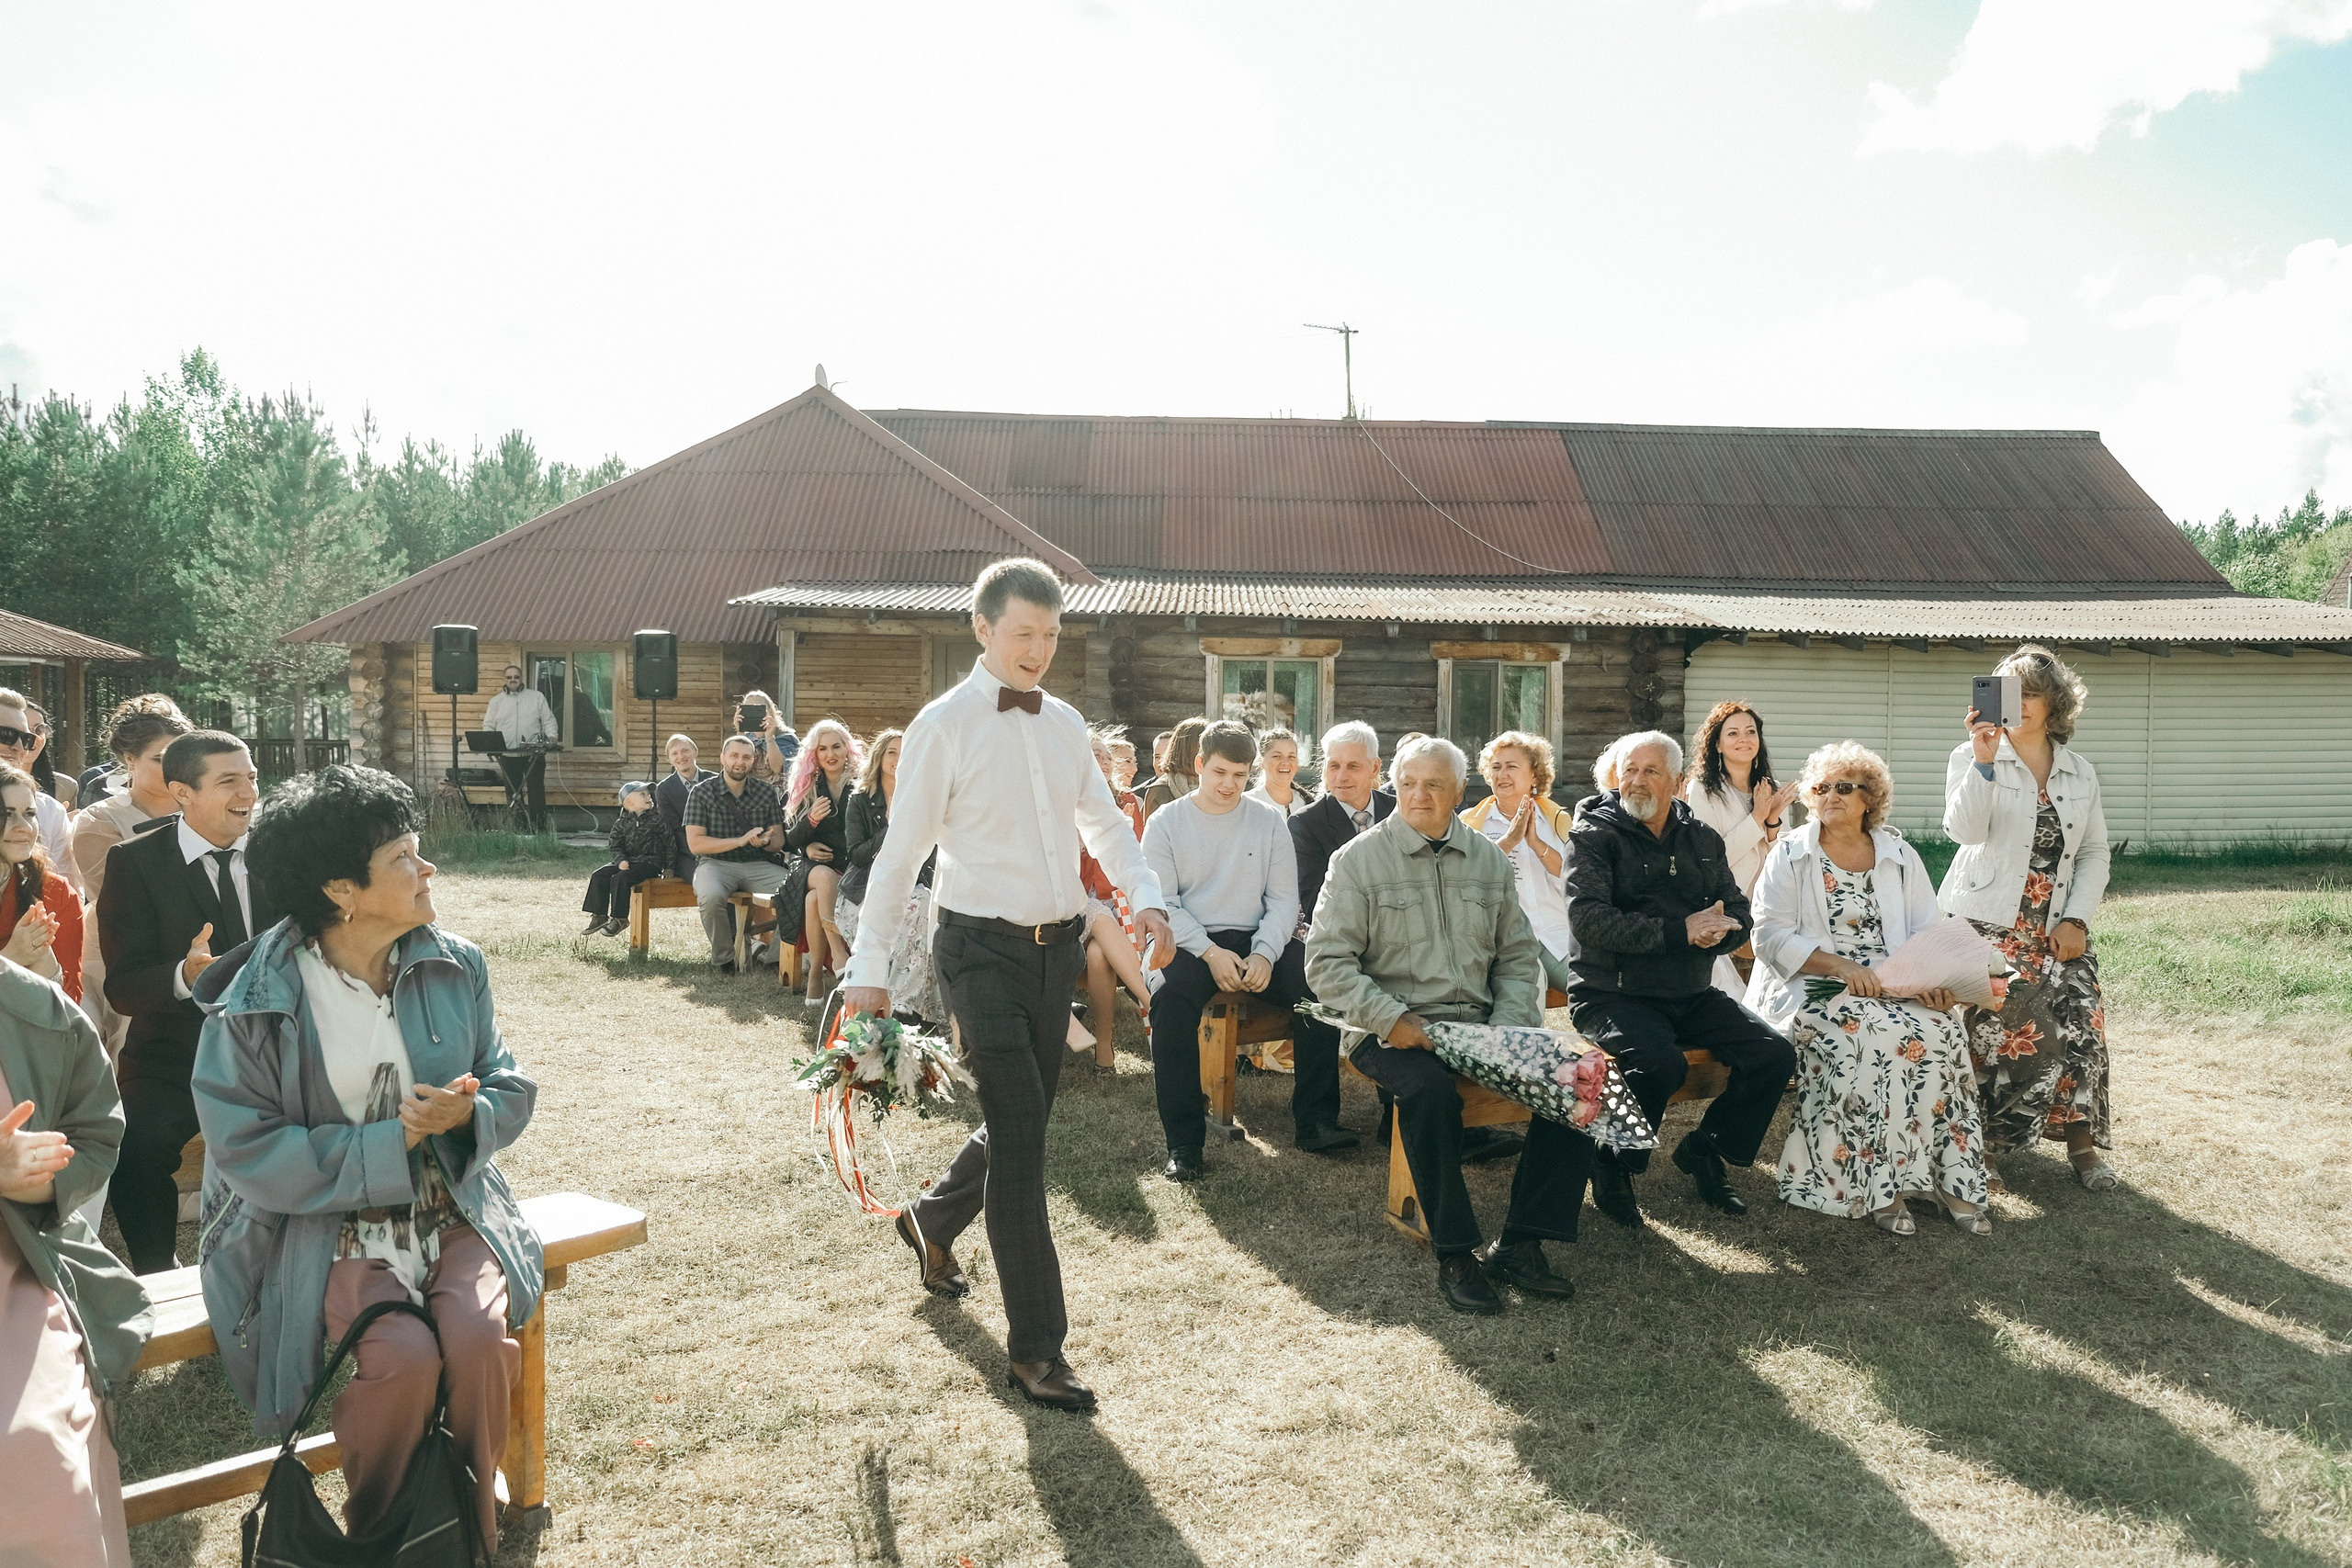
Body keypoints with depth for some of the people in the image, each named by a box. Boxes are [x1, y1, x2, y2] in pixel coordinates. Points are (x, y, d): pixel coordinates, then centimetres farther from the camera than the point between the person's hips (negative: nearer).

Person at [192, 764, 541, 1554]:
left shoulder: (456, 966, 1)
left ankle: (473, 1526, 0)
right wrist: (392, 1142, -18)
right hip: (330, 1222, -3)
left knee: (478, 1335, -25)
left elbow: (510, 1088, 6)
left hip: (452, 1202, 3)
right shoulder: (256, 1003, -10)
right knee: (405, 1357, -27)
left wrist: (467, 1116, -18)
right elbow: (249, 1150, -14)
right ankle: (377, 1534, 3)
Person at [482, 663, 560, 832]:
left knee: (536, 790, -5)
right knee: (512, 792, 5)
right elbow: (488, 725, 12)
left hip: (534, 754, -2)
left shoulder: (537, 697, 8)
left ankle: (539, 827, -2)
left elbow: (548, 720, 7)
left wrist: (552, 736, -10)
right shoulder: (496, 701, 13)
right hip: (508, 755, 2)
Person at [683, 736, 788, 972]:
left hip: (758, 865, 3)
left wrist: (766, 841, -17)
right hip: (716, 862, -3)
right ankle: (723, 959, -10)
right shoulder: (702, 792, 0)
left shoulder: (766, 791, 9)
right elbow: (695, 844, -8)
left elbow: (779, 840, 9)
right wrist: (741, 840, -17)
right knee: (711, 897, -37)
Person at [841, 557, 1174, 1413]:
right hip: (981, 949, -6)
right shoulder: (945, 724, -7)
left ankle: (931, 1221, 48)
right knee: (1021, 1135, -9)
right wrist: (869, 970, -8)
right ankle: (1035, 1347, 0)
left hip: (1056, 947, 6)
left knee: (1019, 1124, 18)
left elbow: (1105, 821, 17)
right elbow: (901, 852, -7)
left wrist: (1145, 898, -1)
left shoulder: (1065, 723, 10)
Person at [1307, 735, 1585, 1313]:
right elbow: (1327, 960, -4)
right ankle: (1455, 1254, -20)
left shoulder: (1489, 861, 14)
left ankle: (1519, 1244, -10)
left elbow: (1517, 956, 15)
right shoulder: (1360, 858, 1)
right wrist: (1390, 1019, -16)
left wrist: (1508, 1026, -3)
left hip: (1479, 1023, 4)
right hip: (1395, 1030, -4)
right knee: (1431, 1090, -36)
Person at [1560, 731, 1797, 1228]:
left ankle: (1704, 1149, 13)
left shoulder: (1702, 839, 14)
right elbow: (1589, 919, -18)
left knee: (1775, 1055, -9)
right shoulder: (1593, 835, -4)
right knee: (1661, 1063, -32)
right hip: (1612, 995, -6)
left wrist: (1717, 926, -14)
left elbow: (1738, 912, 12)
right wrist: (1681, 931, -19)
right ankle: (1612, 1167, -6)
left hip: (1693, 996, 6)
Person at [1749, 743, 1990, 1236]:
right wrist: (1839, 965, -19)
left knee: (1941, 1032, -27)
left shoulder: (1901, 857, 14)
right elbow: (1771, 935, -6)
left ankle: (1951, 1177, -21)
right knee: (1870, 1040, -33)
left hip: (1894, 988, 3)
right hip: (1813, 989, -3)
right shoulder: (1789, 856, 5)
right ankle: (1881, 1184, -24)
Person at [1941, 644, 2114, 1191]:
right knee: (1990, 1032, -8)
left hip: (2056, 929, 3)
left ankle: (2081, 1143, 8)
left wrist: (2077, 920, -2)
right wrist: (1984, 761, -27)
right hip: (1985, 922, -3)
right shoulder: (1973, 757, 0)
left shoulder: (2080, 772, 11)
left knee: (2081, 1025, -7)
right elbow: (1964, 829, -16)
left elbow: (2095, 853, 11)